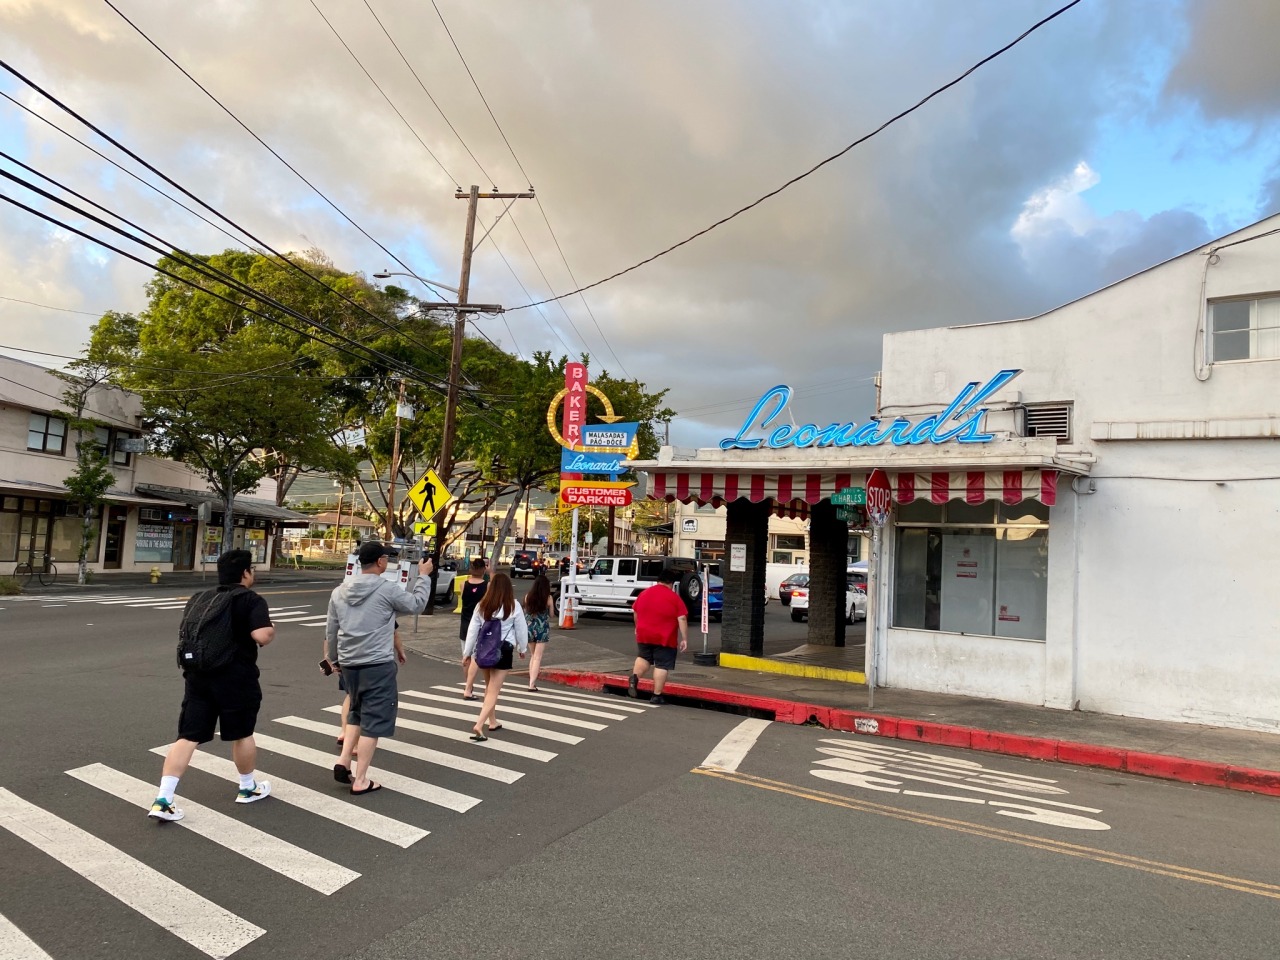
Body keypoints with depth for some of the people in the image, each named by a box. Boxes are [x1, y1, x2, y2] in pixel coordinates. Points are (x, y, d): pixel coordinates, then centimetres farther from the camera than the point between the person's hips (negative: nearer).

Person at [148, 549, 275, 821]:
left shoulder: (200, 599, 12)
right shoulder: (252, 601, -10)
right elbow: (261, 636, -22)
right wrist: (272, 630, -2)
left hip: (198, 675, 5)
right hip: (236, 678, -5)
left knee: (188, 737, 5)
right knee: (242, 734, 12)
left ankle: (163, 800, -2)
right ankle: (248, 788, 29)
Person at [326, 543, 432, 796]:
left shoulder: (340, 592, 7)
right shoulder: (386, 589, -12)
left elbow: (331, 630, 13)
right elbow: (416, 604, 0)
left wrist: (333, 658, 25)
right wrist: (424, 576, 12)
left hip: (349, 664, 7)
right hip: (378, 665, -7)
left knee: (357, 713, 25)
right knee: (373, 720, 2)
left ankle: (343, 762, 15)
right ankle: (360, 780, 6)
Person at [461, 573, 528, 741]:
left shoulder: (482, 605, 0)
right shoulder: (513, 606, -8)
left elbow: (472, 629, 3)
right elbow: (521, 630, 0)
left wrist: (467, 652, 11)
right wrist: (523, 648, 16)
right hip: (503, 650, -4)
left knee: (489, 687, 22)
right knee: (493, 691, -3)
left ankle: (493, 722, 32)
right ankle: (479, 725, -17)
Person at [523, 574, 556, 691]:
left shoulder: (528, 596, -3)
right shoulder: (548, 598, -10)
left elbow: (526, 611, 8)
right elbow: (552, 615, -1)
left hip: (529, 627, 3)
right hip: (542, 628, -3)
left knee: (532, 655, 19)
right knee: (538, 657, 1)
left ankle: (532, 681, 18)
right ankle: (532, 684, -6)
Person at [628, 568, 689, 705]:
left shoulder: (644, 594, 7)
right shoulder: (674, 598, -7)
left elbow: (635, 613, 17)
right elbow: (682, 619, -12)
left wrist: (638, 629, 32)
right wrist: (685, 639, -8)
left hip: (644, 635, 5)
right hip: (664, 639, -4)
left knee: (643, 657, 24)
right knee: (661, 666, 2)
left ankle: (634, 678, 2)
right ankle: (657, 695, 3)